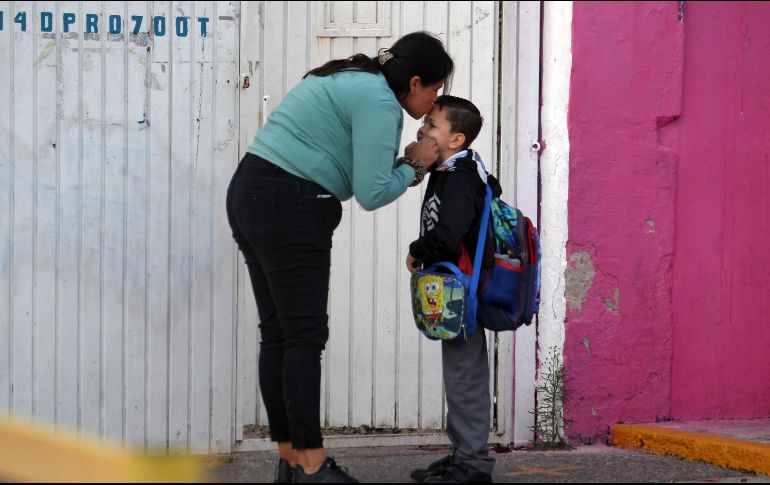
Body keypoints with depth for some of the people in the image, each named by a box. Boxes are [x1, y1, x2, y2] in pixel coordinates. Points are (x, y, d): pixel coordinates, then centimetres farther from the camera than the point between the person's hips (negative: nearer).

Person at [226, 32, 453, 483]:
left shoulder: (354, 81, 19)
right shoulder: (380, 103, -12)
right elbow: (372, 193, -14)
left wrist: (406, 163, 9)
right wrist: (413, 166, 2)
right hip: (291, 209, -10)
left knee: (277, 334, 11)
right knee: (306, 336, -5)